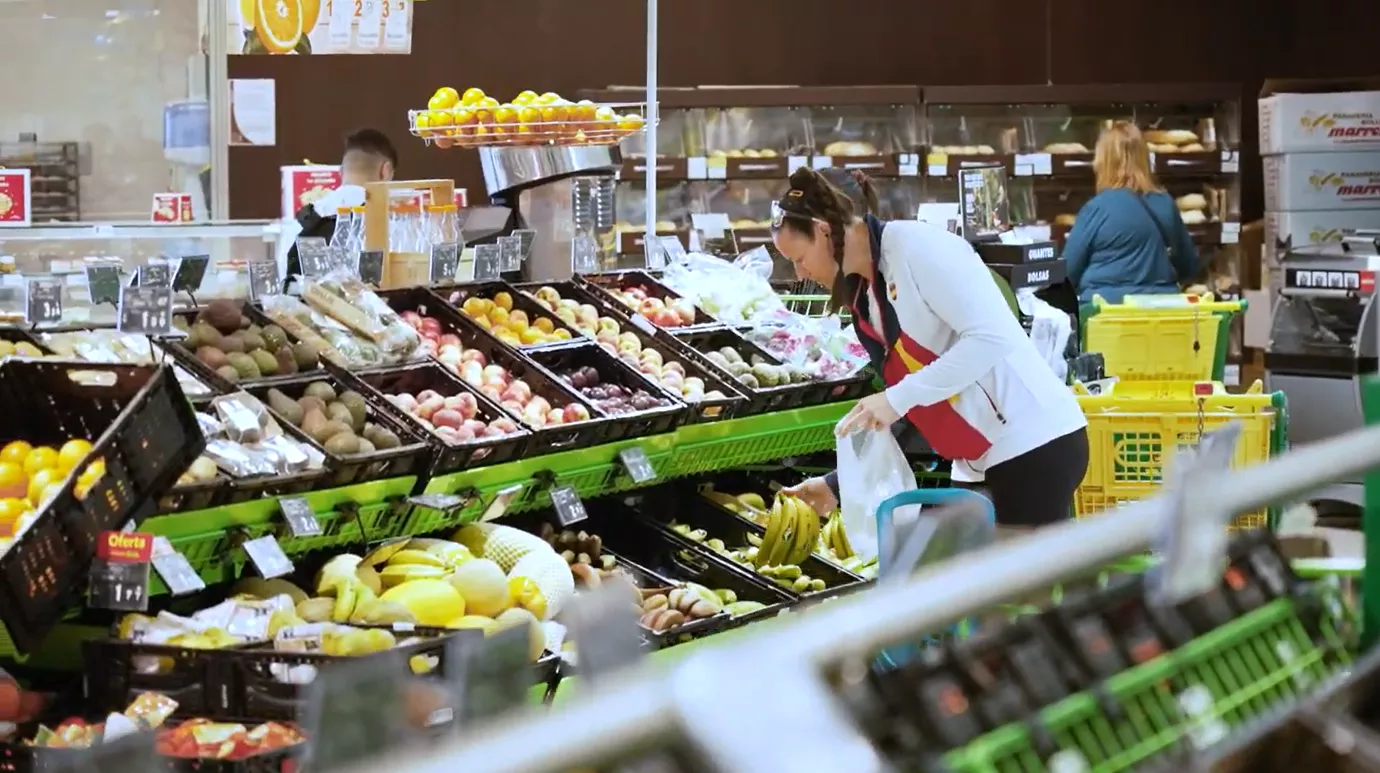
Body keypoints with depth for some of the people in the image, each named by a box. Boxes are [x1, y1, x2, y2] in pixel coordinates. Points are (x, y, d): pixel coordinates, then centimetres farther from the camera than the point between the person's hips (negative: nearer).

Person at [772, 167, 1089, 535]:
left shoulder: (915, 245, -13)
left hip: (1036, 445, -9)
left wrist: (897, 398, -22)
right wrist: (837, 484, 13)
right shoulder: (865, 297, 13)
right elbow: (904, 415, 16)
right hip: (981, 461, 9)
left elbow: (992, 336, -22)